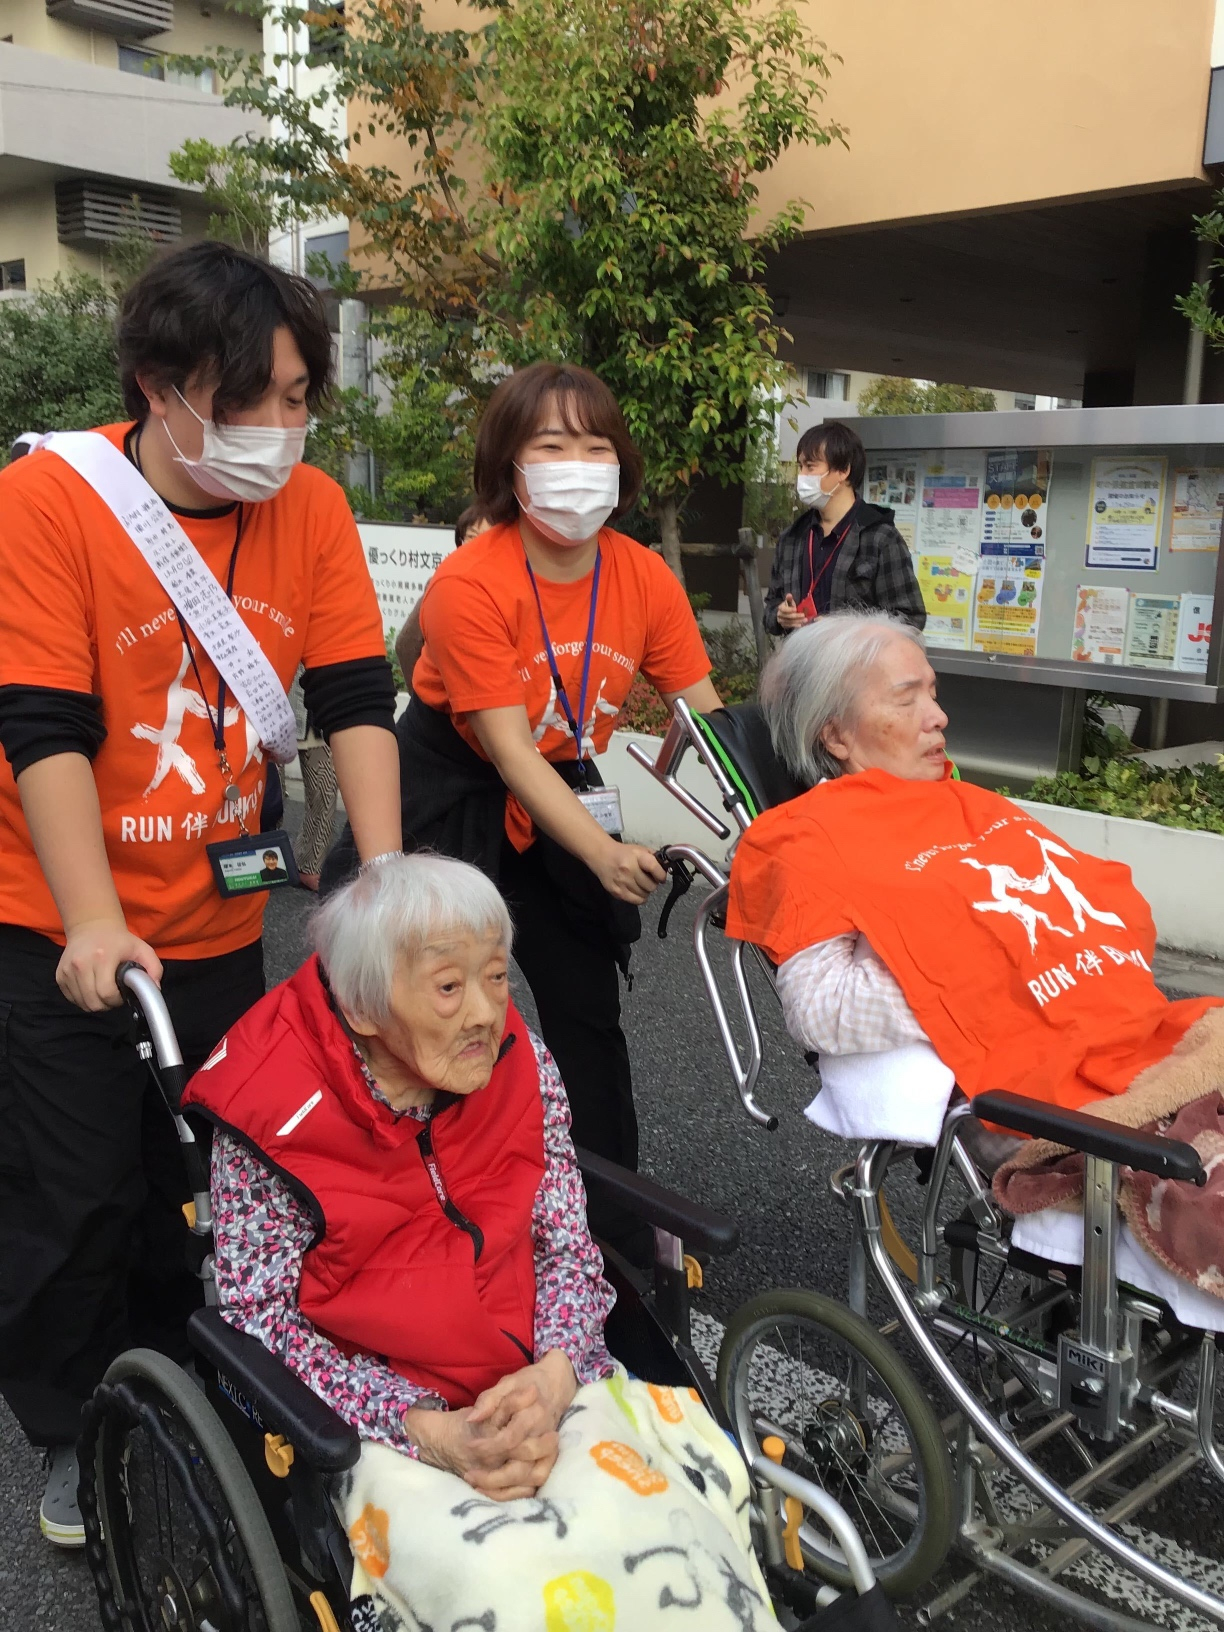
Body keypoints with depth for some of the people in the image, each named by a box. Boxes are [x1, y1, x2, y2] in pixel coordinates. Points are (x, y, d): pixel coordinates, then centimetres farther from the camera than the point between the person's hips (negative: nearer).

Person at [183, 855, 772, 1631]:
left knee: (660, 1530, -24)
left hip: (538, 1386, 4)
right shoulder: (277, 1113, -13)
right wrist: (429, 1431, -20)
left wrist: (553, 1377, -17)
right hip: (383, 1418, -3)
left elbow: (569, 1248, 3)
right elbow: (260, 1314, -11)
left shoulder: (524, 1069, -1)